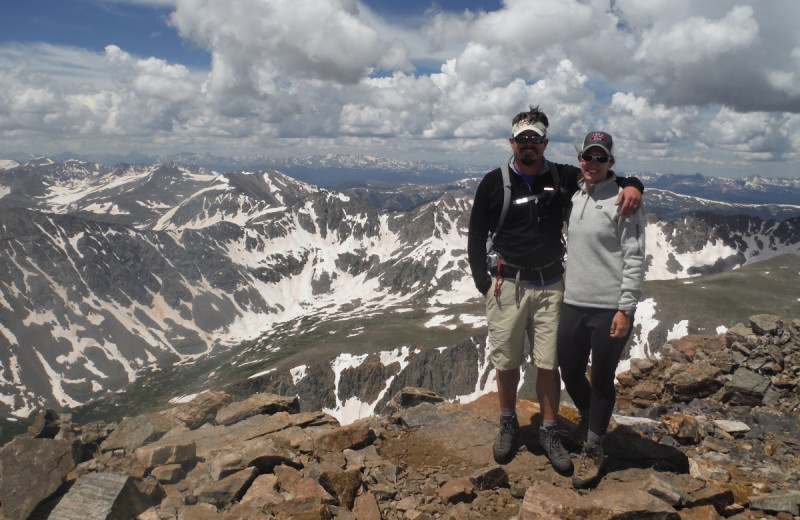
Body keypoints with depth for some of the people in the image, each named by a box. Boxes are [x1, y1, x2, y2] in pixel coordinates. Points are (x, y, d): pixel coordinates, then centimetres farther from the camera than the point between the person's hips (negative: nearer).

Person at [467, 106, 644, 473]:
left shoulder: (563, 177, 3)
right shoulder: (494, 183, -1)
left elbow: (604, 176, 12)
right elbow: (476, 237, 3)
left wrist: (632, 186, -12)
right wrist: (484, 285, -5)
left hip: (550, 286, 1)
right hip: (507, 286, -1)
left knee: (548, 364, 5)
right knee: (506, 362, 8)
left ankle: (549, 433, 24)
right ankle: (508, 424, 31)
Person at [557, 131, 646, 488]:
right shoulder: (573, 196, 9)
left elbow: (634, 259, -12)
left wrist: (625, 310, -14)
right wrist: (564, 288, 17)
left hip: (610, 310, -5)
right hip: (573, 304, 6)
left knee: (602, 379, 8)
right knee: (570, 373, 15)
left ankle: (593, 449, 25)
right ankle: (589, 417, 46)